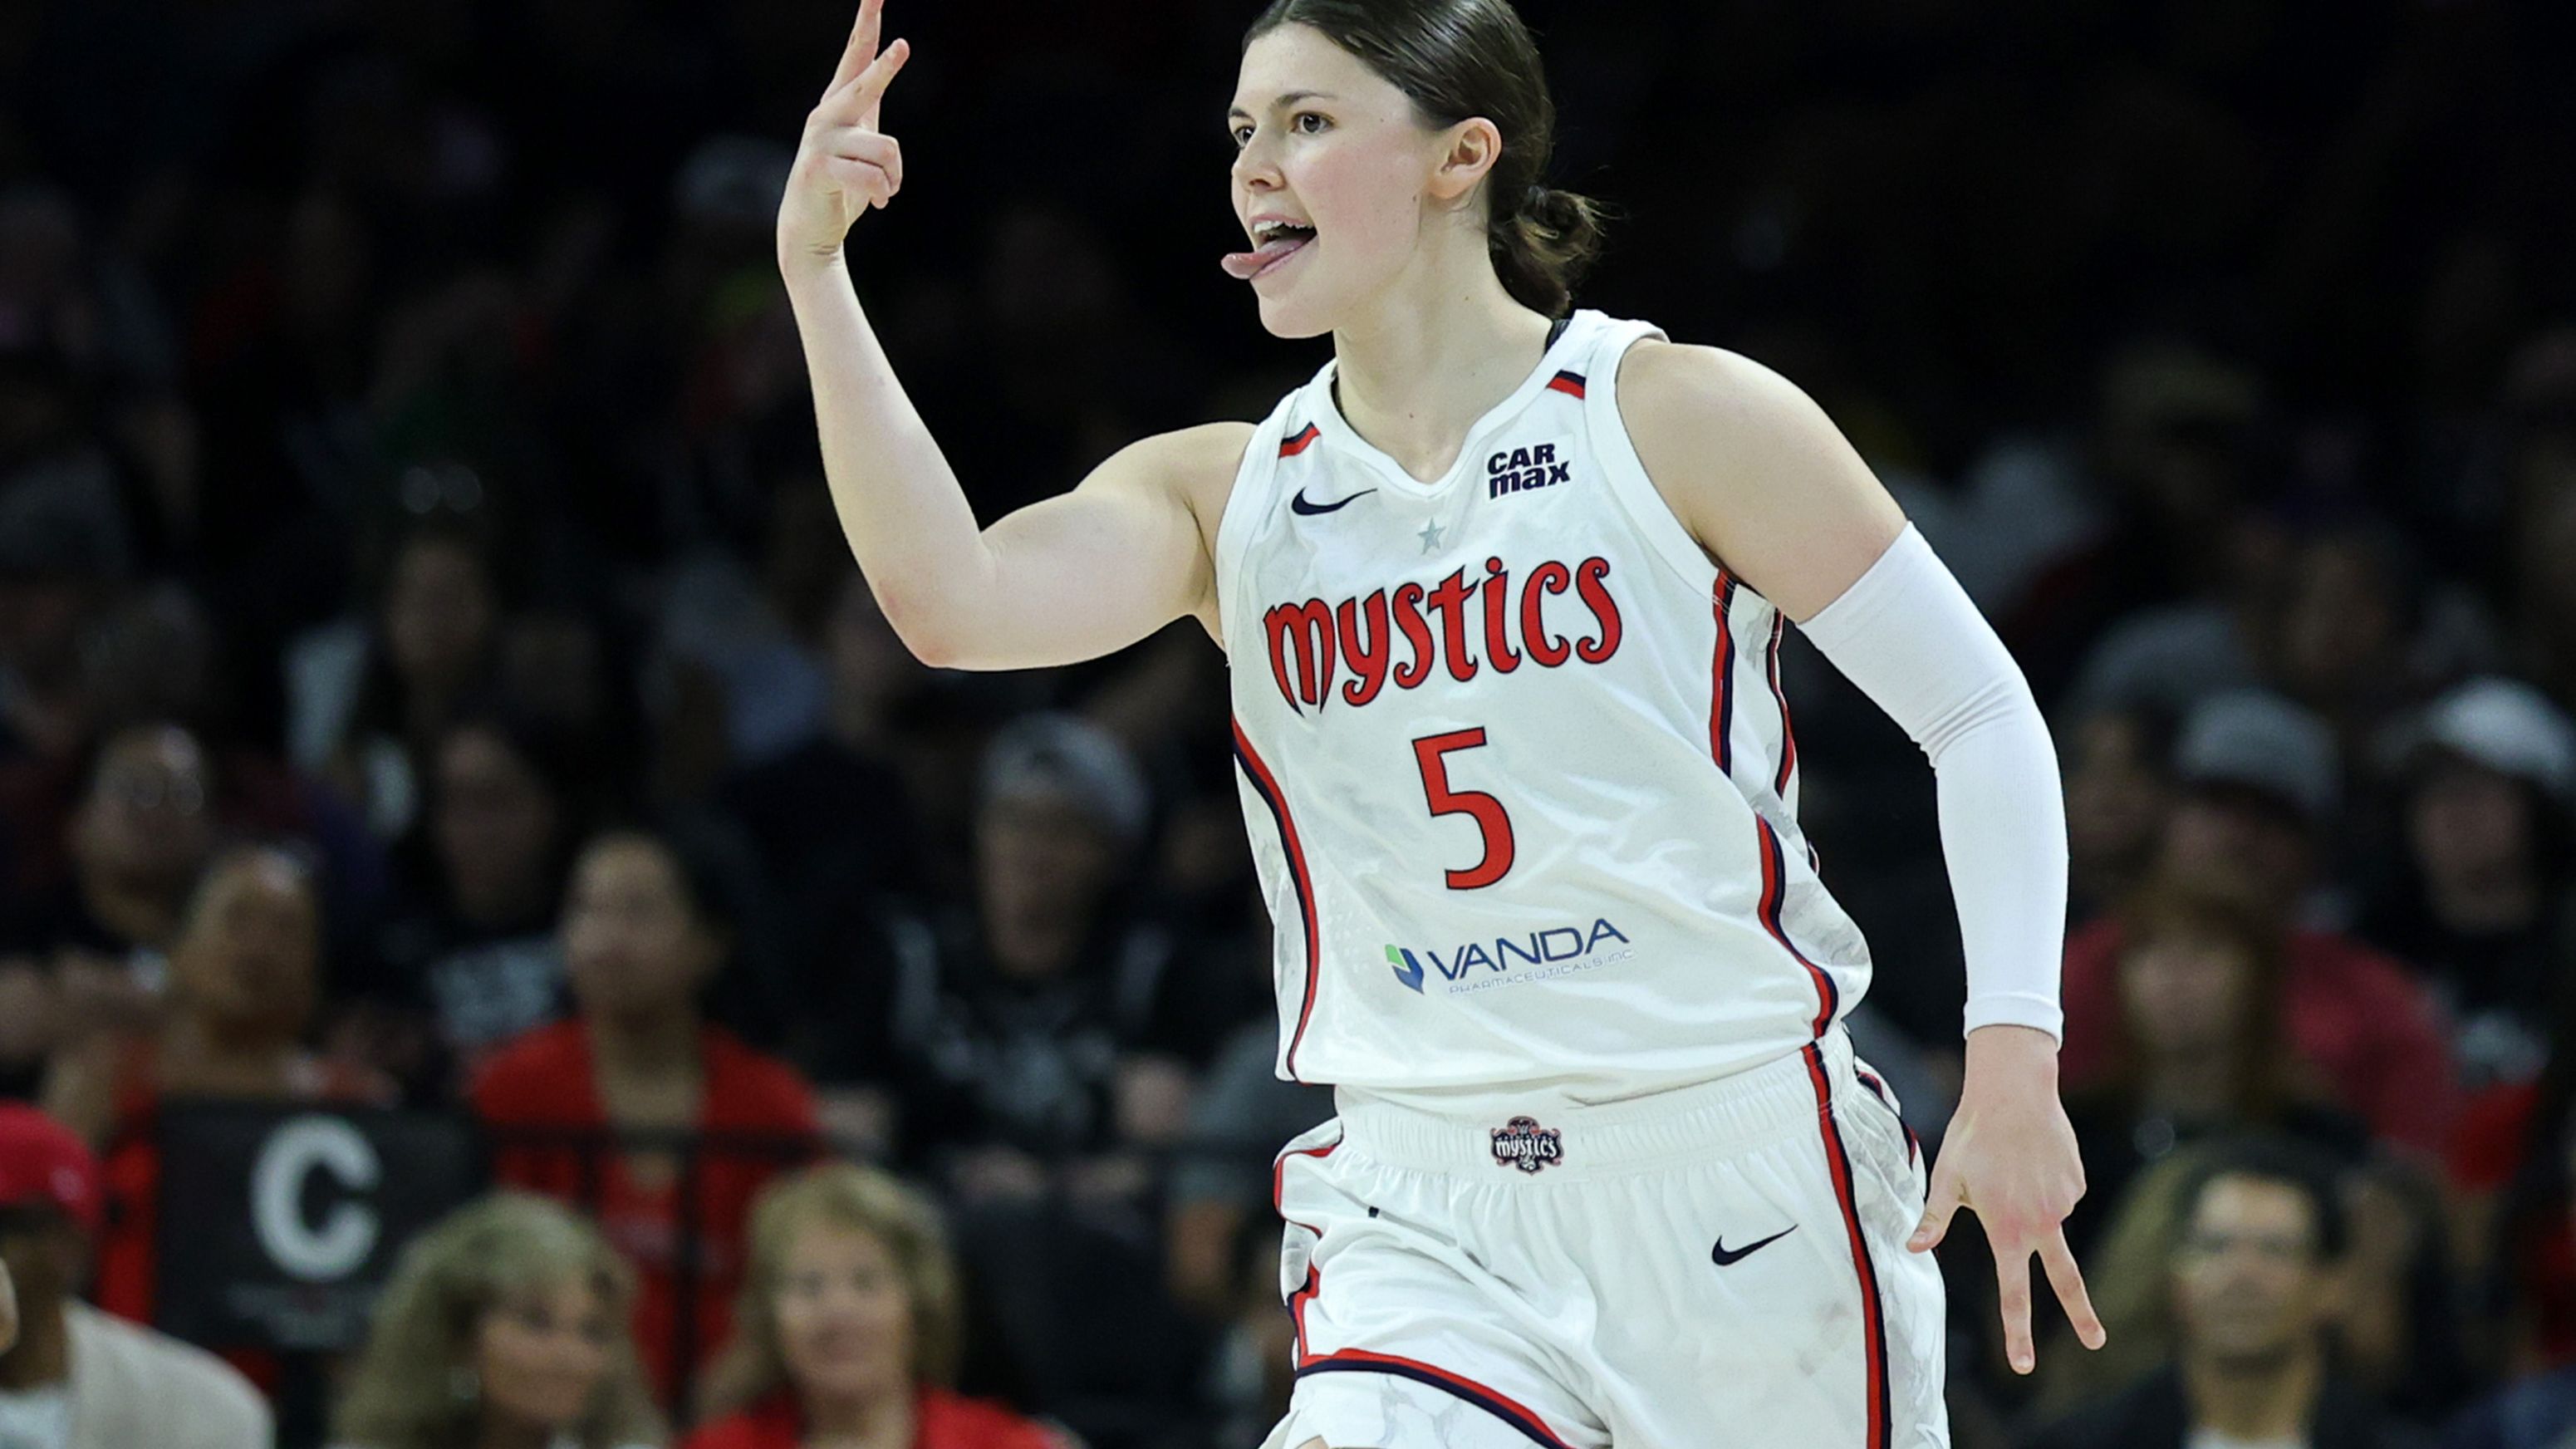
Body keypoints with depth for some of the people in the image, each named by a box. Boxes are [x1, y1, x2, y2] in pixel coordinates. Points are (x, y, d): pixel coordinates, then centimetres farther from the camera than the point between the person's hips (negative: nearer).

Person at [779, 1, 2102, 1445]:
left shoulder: (1681, 419, -3)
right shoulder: (1225, 495, 7)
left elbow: (1983, 715, 0)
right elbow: (951, 602, -11)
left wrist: (2015, 1069, -8)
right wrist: (816, 272, -16)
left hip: (1740, 1182, -2)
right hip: (1424, 1208, 2)